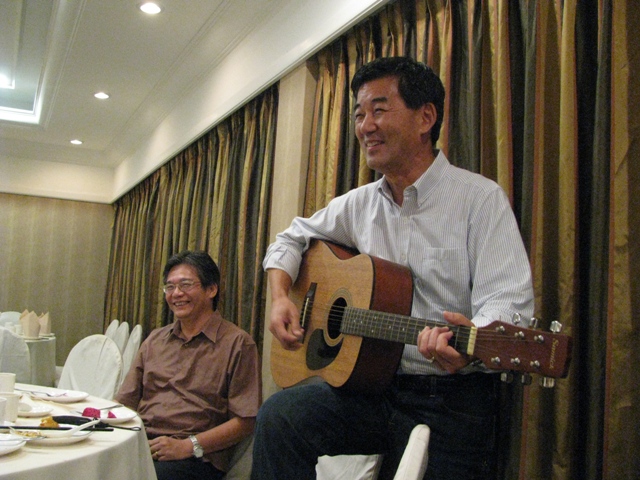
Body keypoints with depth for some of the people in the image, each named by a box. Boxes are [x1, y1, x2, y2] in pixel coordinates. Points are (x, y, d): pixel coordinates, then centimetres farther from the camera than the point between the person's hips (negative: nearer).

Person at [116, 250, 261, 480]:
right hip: (137, 443, 6)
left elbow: (245, 421, -6)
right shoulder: (154, 339, 21)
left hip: (195, 458, -6)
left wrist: (188, 446, -14)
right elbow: (125, 402, 17)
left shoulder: (237, 343, 0)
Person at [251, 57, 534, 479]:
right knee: (278, 416, -19)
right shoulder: (360, 204, 9)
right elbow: (292, 238, 21)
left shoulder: (481, 198, -10)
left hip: (450, 398, -4)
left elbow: (509, 303, -19)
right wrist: (281, 297, 2)